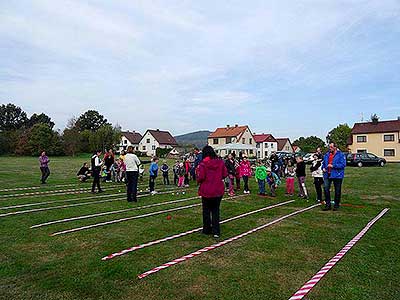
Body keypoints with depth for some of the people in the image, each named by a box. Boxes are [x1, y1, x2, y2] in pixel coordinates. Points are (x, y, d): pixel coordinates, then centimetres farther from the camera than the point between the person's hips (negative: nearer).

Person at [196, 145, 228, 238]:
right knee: (216, 210, 15)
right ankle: (216, 231, 12)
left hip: (206, 191, -3)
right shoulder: (220, 162, -3)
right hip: (219, 190, 3)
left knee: (206, 210, 16)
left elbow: (200, 177, -18)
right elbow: (225, 174, 2)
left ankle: (207, 230, 28)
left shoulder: (203, 164, -14)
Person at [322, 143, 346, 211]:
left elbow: (343, 164, -15)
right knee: (326, 189, -1)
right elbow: (323, 163, 23)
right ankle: (328, 204, 10)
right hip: (327, 175, 4)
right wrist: (323, 168, 4)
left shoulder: (341, 155, -6)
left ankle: (336, 205, 20)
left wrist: (333, 166, -20)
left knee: (337, 191, 7)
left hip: (337, 175, -4)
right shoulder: (327, 155, 11)